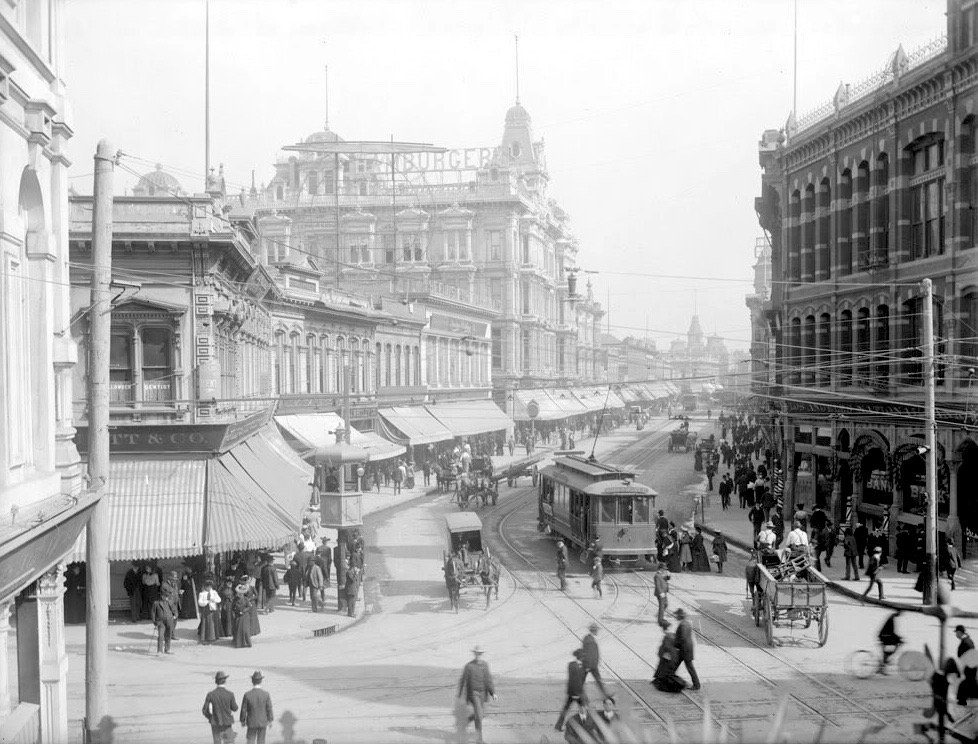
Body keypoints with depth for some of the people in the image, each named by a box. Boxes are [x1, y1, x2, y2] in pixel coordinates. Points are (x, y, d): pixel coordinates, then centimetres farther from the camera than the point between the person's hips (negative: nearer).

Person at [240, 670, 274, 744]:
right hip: (263, 722, 1)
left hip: (252, 723, -1)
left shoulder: (247, 695, -18)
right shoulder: (266, 694, -16)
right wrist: (270, 720, 8)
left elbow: (243, 710, -10)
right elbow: (269, 709, -8)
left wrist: (242, 721, 6)